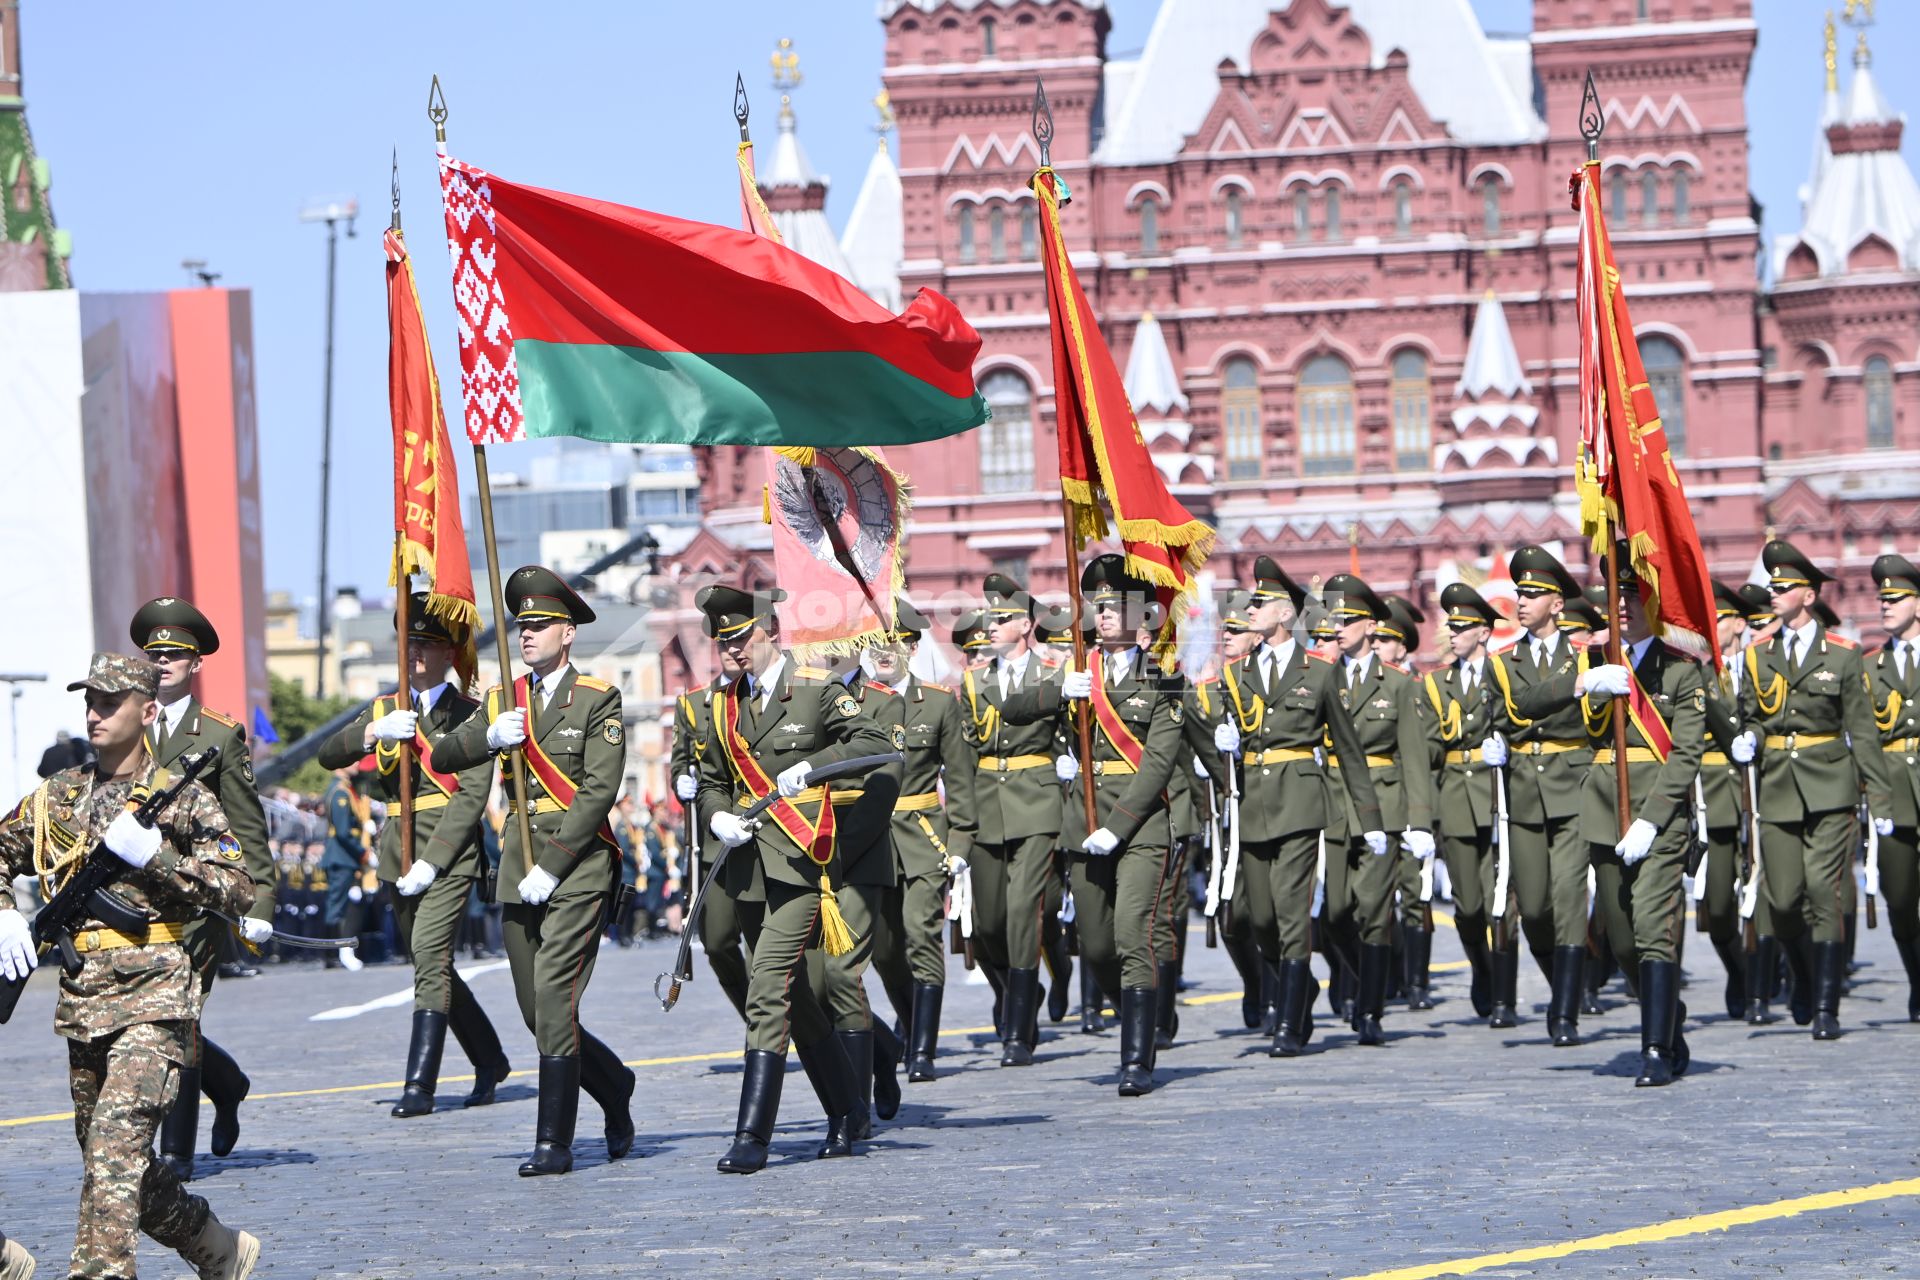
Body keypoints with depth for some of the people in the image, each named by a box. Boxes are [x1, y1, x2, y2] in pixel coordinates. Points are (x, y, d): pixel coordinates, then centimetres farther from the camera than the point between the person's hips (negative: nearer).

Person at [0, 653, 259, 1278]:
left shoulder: (184, 798, 0)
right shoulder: (58, 795, 13)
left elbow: (239, 891, -6)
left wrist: (154, 854, -15)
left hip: (154, 994, -6)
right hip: (83, 997, 6)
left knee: (116, 1142, -21)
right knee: (110, 1156, 13)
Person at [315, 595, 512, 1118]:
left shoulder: (469, 715, -1)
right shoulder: (385, 710, 15)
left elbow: (472, 794, -10)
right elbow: (327, 756, 3)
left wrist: (432, 861, -19)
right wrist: (372, 734, -18)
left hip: (450, 852, -6)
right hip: (398, 851, 6)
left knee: (430, 956, -19)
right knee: (433, 966, 12)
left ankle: (420, 1085, -21)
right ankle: (490, 1060, 30)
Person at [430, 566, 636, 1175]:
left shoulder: (598, 700, -2)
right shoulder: (504, 700, 15)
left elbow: (599, 792, -10)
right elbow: (442, 758, 9)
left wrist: (551, 867, -16)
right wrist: (489, 738, -12)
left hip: (578, 866, -6)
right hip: (519, 866, 6)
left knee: (553, 995, -15)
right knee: (536, 1011, 8)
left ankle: (554, 1141, -11)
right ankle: (614, 1086, 32)